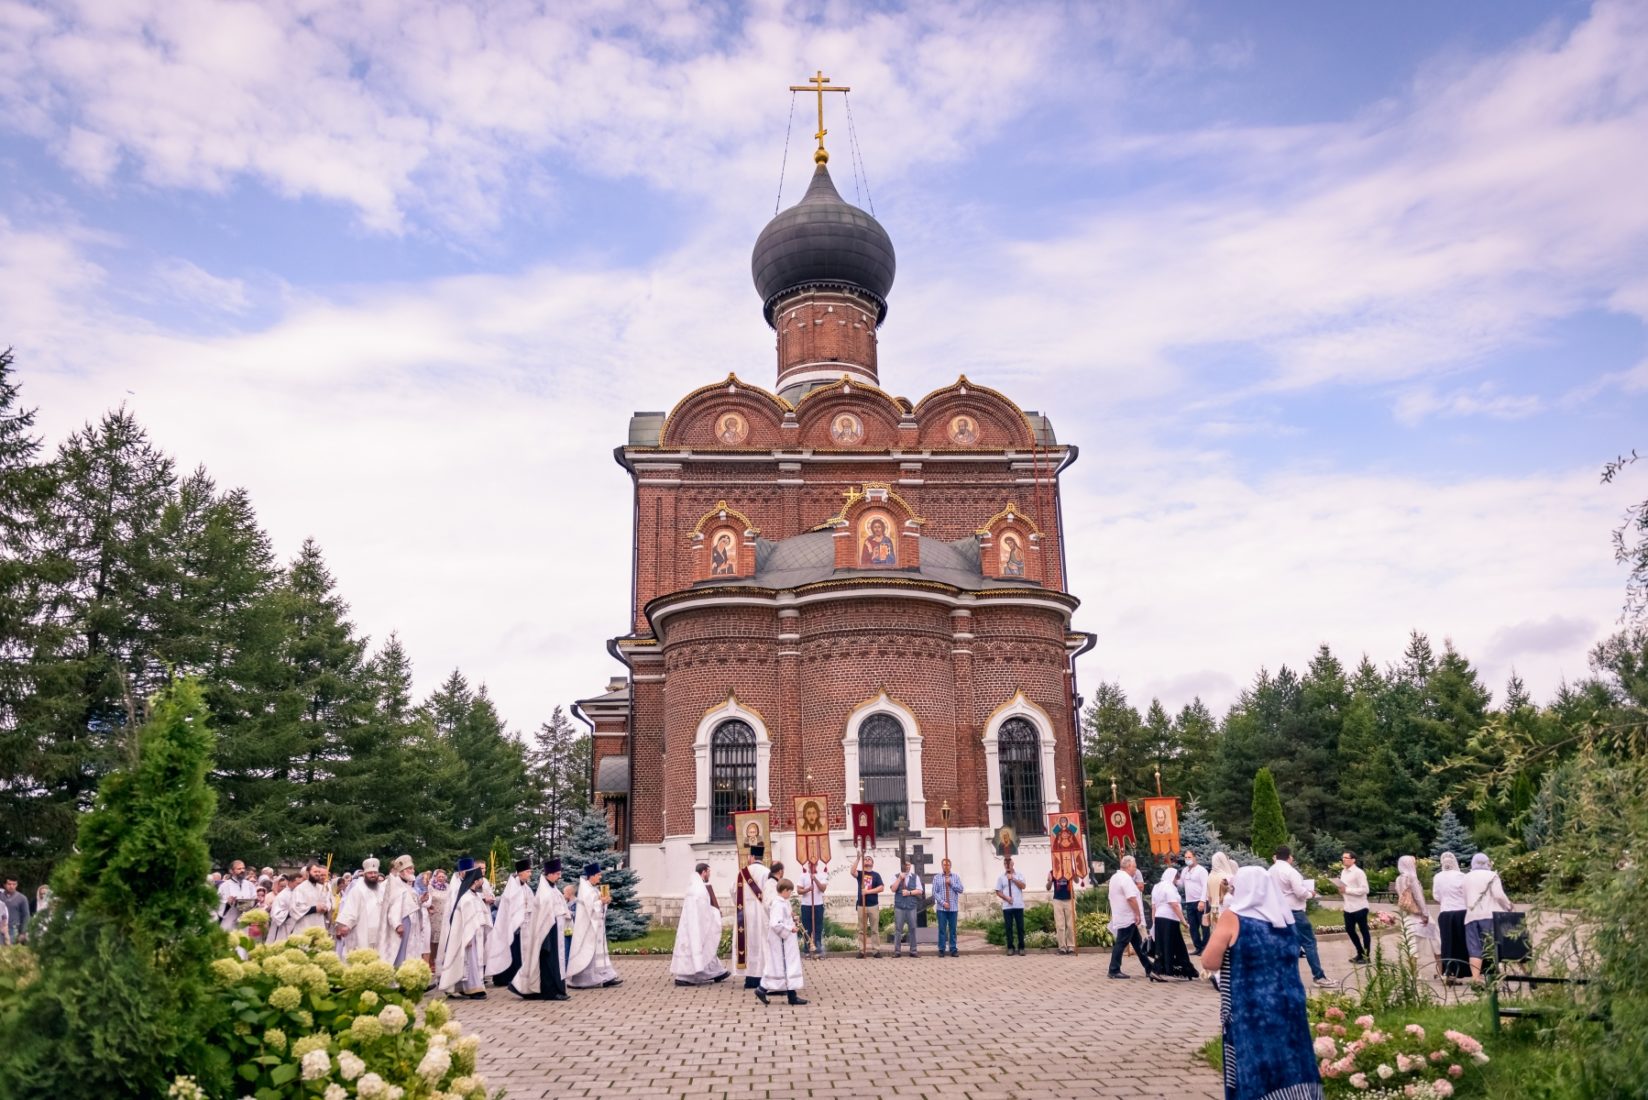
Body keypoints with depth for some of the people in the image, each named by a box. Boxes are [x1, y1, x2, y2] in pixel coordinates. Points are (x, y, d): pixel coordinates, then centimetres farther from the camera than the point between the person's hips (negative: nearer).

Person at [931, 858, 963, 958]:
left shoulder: (956, 877, 8)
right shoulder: (937, 878, 4)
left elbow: (960, 889, 0)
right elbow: (935, 892, -1)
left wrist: (951, 883, -11)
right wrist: (943, 902, -12)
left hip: (953, 908, 1)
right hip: (941, 908, -1)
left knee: (952, 929, 3)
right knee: (942, 929, -1)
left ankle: (953, 950, 9)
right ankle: (941, 950, 5)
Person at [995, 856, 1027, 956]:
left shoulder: (1018, 875, 6)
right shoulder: (1000, 877, 6)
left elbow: (1023, 886, -7)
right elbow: (998, 891, 4)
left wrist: (1013, 879, -14)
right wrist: (1006, 897, -11)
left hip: (1018, 906, 0)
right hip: (1007, 906, 0)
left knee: (1020, 927, 2)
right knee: (1008, 927, 2)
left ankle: (1021, 947, 10)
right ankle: (1010, 947, 10)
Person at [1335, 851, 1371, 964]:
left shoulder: (1359, 872, -15)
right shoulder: (1343, 872, 11)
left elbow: (1364, 890, -20)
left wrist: (1347, 890, -22)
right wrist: (1341, 891, -1)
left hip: (1359, 907, -8)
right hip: (1348, 907, 8)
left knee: (1364, 931, 4)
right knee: (1349, 930, 13)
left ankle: (1367, 957, 15)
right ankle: (1360, 953, 28)